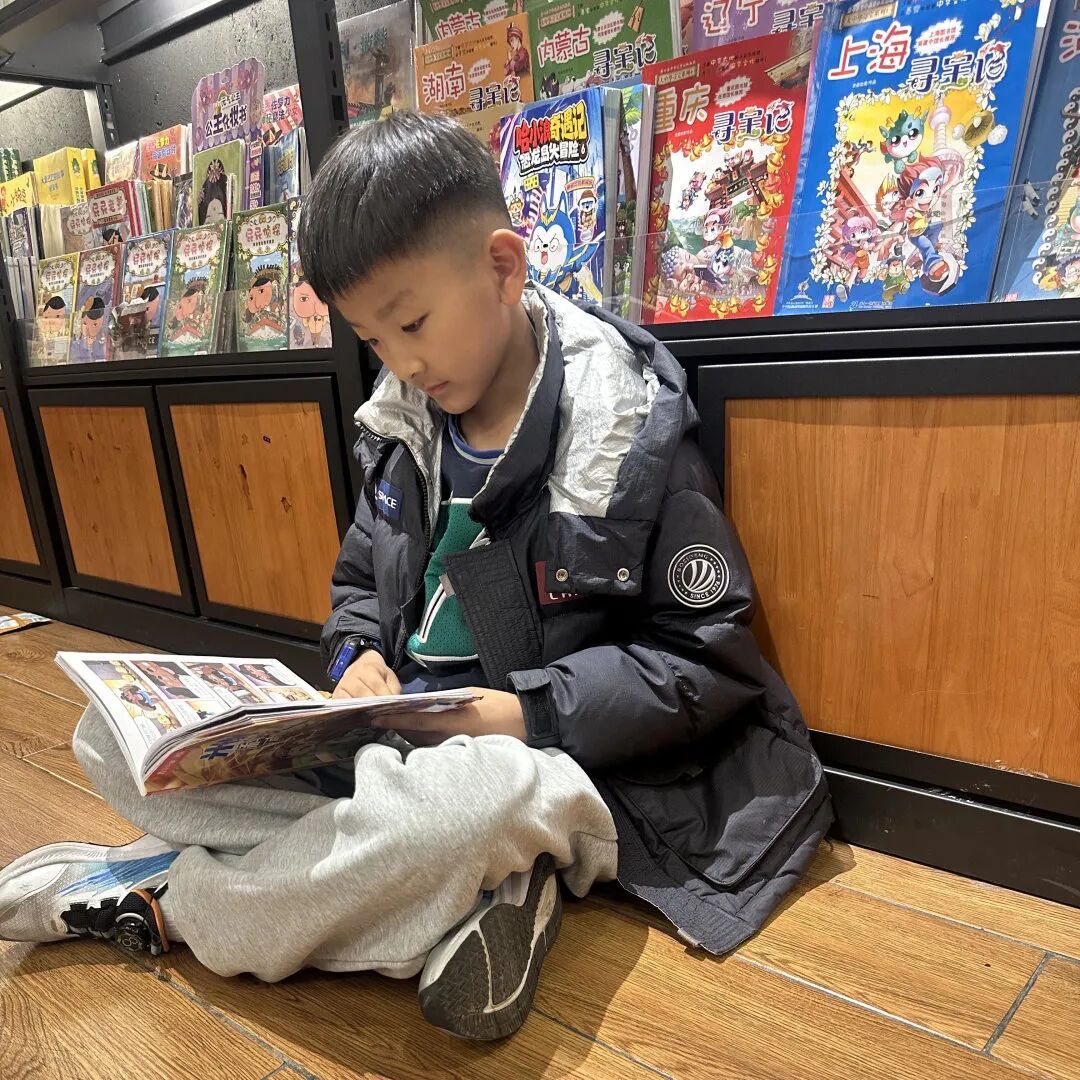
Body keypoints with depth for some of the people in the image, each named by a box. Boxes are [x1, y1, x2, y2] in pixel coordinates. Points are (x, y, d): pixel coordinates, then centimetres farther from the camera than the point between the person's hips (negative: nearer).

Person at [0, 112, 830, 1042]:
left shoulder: (632, 435, -13)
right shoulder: (403, 425, 3)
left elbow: (707, 659, -10)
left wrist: (528, 712, -20)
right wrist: (358, 655, -5)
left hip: (539, 760, -5)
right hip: (387, 742, 6)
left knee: (468, 799, -41)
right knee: (114, 739, -6)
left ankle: (152, 900, -10)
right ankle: (477, 878, -18)